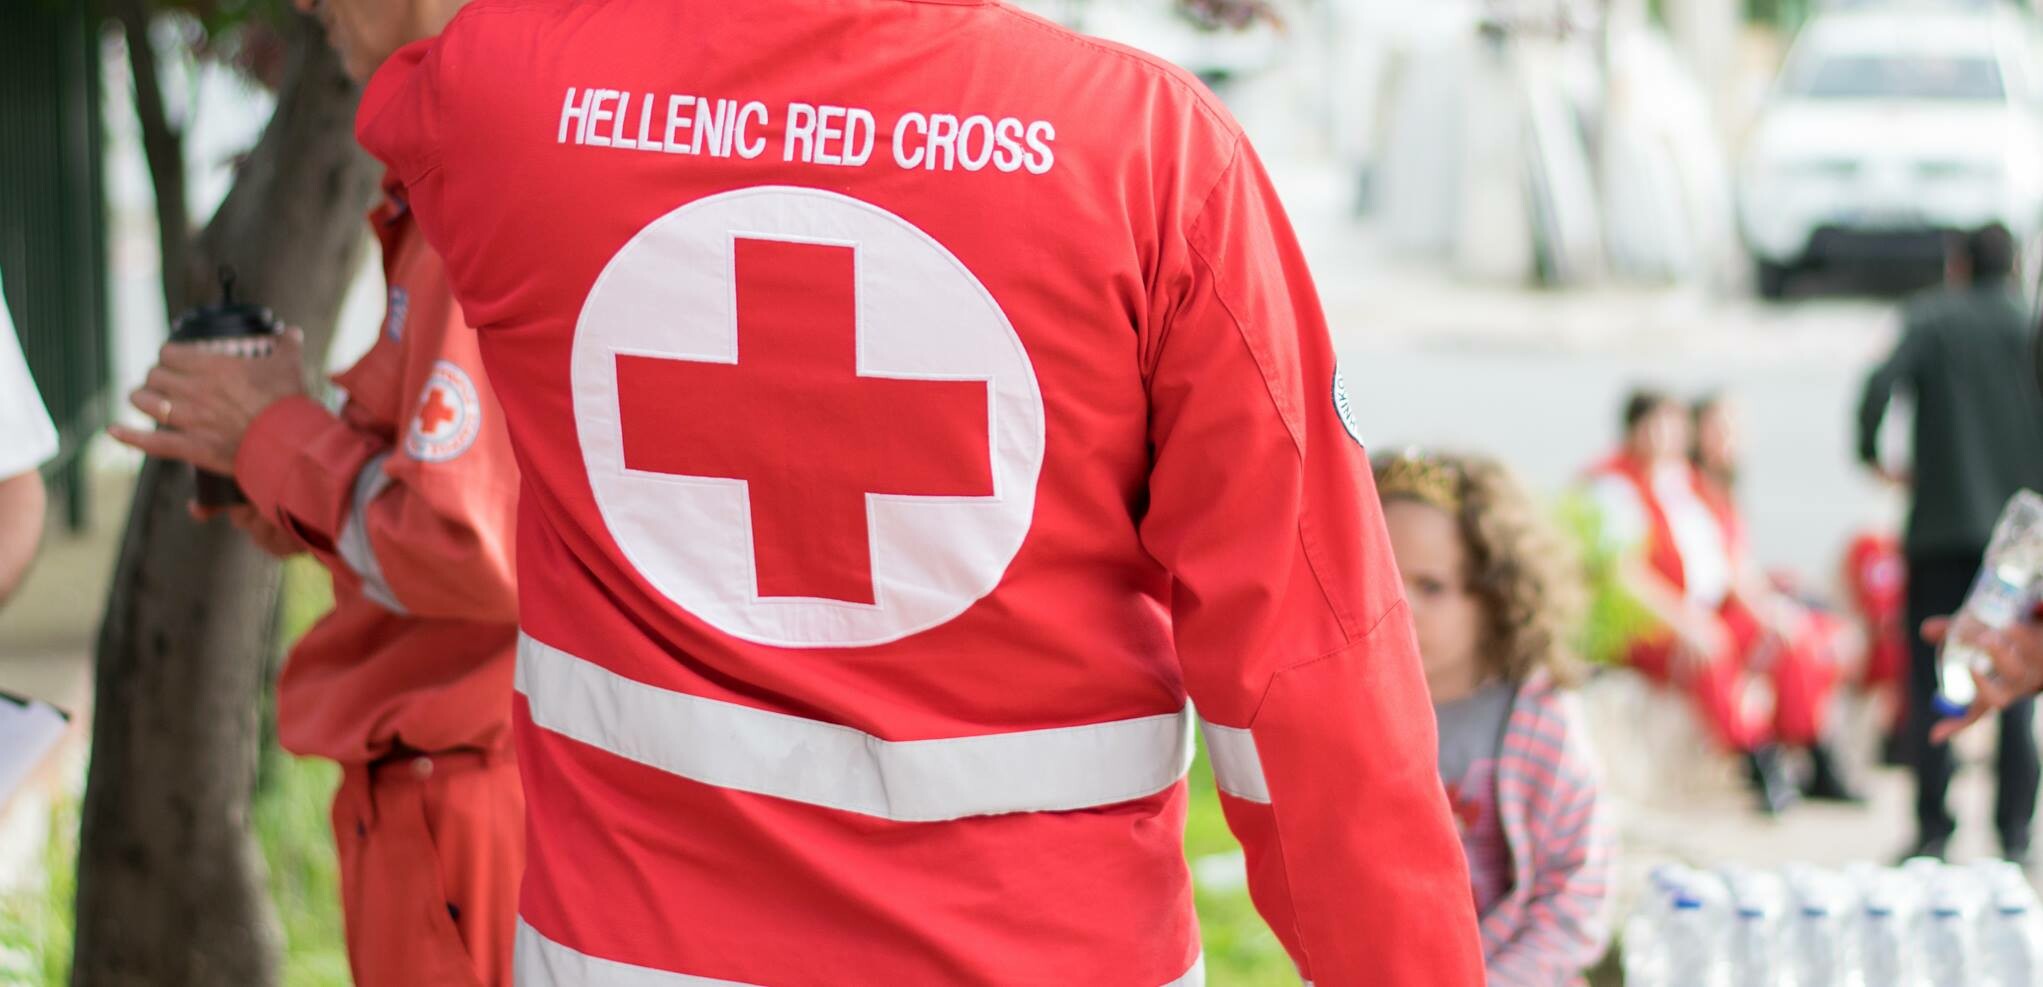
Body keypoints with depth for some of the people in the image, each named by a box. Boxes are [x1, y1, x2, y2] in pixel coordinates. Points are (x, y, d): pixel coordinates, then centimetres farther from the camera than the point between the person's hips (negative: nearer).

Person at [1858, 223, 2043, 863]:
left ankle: (1932, 829, 0)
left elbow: (1881, 384, -15)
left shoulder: (1929, 319, 0)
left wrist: (1872, 457, 0)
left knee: (1929, 683, 4)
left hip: (1943, 522, -1)